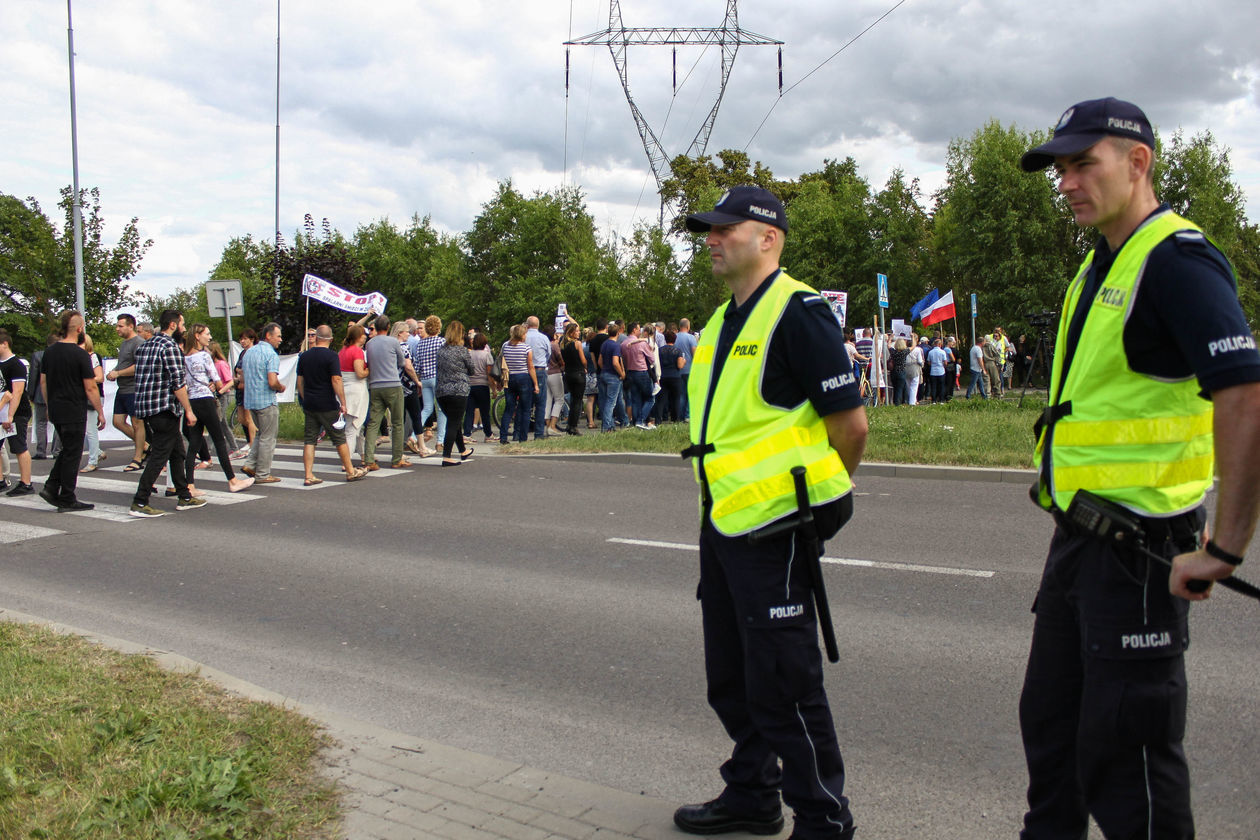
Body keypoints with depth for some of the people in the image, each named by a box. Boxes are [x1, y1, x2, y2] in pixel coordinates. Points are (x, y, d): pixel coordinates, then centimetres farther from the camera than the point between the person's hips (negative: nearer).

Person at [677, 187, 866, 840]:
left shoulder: (798, 311, -13)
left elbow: (851, 422, -15)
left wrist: (822, 492, -1)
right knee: (730, 676, 19)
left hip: (774, 525, -9)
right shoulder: (724, 320, 15)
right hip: (722, 518, 10)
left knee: (782, 686, -1)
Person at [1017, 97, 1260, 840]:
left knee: (1124, 743, 0)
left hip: (1140, 543, -10)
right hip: (1080, 530, 10)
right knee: (1051, 717, 20)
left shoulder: (1177, 260, -17)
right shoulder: (1102, 263, 14)